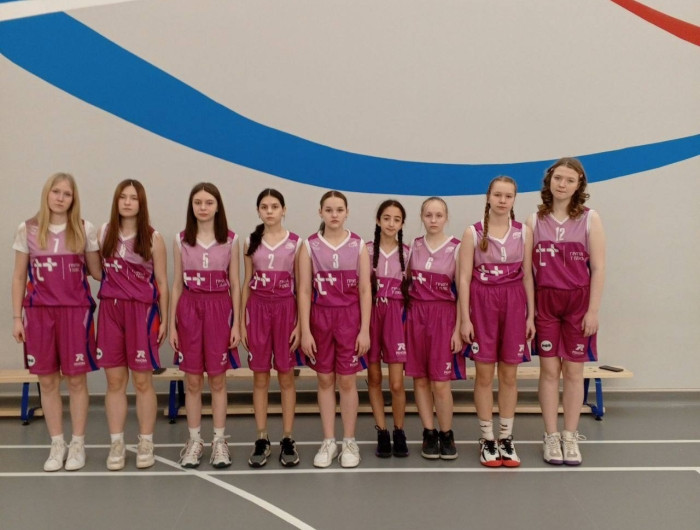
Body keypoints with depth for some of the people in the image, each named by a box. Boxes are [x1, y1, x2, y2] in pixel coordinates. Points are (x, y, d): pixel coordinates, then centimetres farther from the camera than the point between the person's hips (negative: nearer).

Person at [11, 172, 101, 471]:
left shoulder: (85, 230, 1)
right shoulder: (27, 230, 4)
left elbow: (97, 272, 7)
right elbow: (19, 277, 6)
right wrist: (16, 317, 3)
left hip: (75, 310, -1)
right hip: (39, 311, 1)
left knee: (76, 379, 3)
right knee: (47, 381, 7)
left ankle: (77, 444, 17)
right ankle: (57, 445, 20)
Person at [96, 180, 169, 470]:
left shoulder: (153, 238, -2)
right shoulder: (104, 233, 7)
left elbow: (162, 282, 0)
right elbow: (99, 271, 11)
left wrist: (164, 319, -2)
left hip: (142, 311, -3)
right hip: (110, 310, 3)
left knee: (142, 381, 4)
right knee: (115, 381, 7)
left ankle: (145, 443, 16)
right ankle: (117, 444, 18)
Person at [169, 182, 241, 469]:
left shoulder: (230, 240, 1)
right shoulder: (181, 240, 4)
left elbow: (235, 285, 2)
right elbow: (177, 285, 6)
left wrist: (236, 323, -2)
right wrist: (172, 324, 2)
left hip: (219, 309, -1)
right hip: (189, 309, 1)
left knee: (217, 379, 6)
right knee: (192, 381, 7)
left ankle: (219, 441, 18)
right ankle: (194, 441, 20)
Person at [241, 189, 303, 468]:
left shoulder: (295, 243, 0)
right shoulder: (251, 242, 6)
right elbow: (247, 283, 8)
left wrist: (300, 324, -5)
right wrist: (241, 322, 3)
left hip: (285, 308, -1)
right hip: (258, 308, 2)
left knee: (286, 376, 4)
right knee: (260, 377, 6)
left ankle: (287, 439, 14)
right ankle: (261, 439, 15)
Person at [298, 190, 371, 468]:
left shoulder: (358, 245, 0)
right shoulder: (310, 245, 0)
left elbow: (365, 290, -1)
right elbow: (304, 291, -2)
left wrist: (365, 330, -6)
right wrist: (305, 331, -6)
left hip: (350, 317, -1)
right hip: (320, 317, 1)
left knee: (347, 381, 5)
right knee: (325, 380, 9)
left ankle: (349, 441, 19)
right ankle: (328, 441, 22)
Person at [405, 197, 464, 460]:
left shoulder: (456, 248, -4)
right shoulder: (414, 246, 7)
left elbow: (461, 291, -5)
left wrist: (458, 329, -8)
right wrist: (407, 315, 5)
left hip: (444, 316, -3)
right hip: (416, 315, 4)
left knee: (440, 383, -4)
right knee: (419, 379, 6)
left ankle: (446, 434, 14)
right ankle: (429, 433, 19)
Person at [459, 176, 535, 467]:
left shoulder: (523, 232, 4)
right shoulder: (473, 232, -1)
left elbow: (527, 276, 6)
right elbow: (464, 278, -3)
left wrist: (531, 315, 2)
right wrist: (465, 318, -8)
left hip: (514, 304, 2)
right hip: (482, 304, -1)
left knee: (509, 375, 7)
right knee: (484, 375, 3)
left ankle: (506, 439, 20)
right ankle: (487, 439, 16)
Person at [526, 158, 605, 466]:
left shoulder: (589, 219, -2)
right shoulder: (535, 221, 3)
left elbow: (598, 267, -4)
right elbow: (528, 268, 4)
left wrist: (593, 310, -8)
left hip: (578, 301, -1)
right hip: (544, 301, 1)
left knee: (573, 372, 6)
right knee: (549, 370, 5)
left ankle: (570, 437, 19)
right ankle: (551, 437, 16)